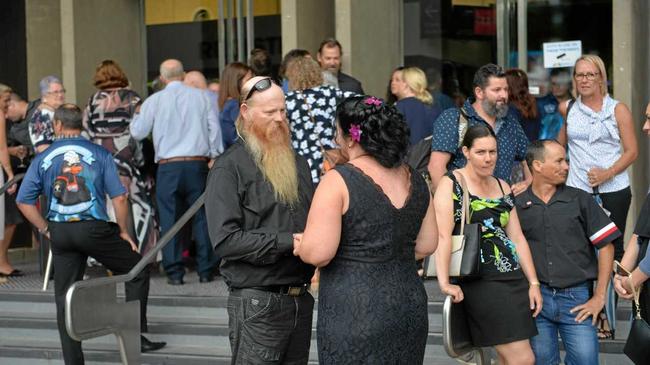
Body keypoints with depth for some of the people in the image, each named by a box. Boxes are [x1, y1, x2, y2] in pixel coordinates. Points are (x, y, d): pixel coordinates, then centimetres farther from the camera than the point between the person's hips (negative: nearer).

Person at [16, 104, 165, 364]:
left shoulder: (43, 159, 5)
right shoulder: (99, 154, 0)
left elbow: (24, 201, 3)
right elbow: (119, 197, -5)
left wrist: (45, 229, 11)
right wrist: (123, 231, 6)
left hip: (59, 233, 3)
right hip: (94, 229, -3)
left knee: (65, 299, 10)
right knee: (137, 271, 13)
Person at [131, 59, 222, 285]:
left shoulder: (155, 101, 1)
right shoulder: (200, 97, 5)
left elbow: (137, 132, 5)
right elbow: (213, 128, 5)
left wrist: (138, 114, 24)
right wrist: (214, 157, 13)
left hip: (168, 166, -1)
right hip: (197, 163, 1)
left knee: (169, 219, 4)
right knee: (202, 217, 7)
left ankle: (174, 272, 3)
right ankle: (206, 270, 8)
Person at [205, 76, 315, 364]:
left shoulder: (296, 162, 15)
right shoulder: (229, 168, -8)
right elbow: (225, 240, -17)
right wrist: (287, 242, -19)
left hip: (301, 299, 7)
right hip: (258, 304, -7)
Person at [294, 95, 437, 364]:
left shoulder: (338, 181, -12)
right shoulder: (413, 179, 7)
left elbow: (317, 254, -17)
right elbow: (427, 245, 12)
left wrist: (300, 245, 4)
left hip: (355, 313, -6)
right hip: (411, 304, 6)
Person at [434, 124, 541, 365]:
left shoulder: (503, 188, 16)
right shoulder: (451, 184, -5)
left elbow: (518, 238, 16)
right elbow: (442, 236, -16)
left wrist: (533, 283, 9)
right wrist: (444, 283, -27)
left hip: (516, 279, 7)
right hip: (482, 282, -7)